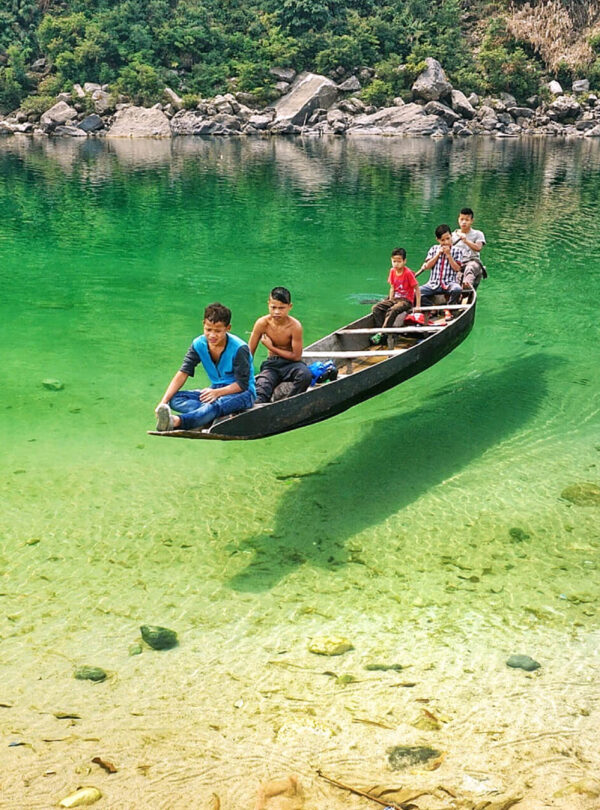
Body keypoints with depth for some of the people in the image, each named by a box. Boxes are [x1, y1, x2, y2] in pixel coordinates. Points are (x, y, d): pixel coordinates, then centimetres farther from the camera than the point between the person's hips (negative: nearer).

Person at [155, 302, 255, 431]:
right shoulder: (198, 344, -5)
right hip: (215, 390, 7)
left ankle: (177, 421, -68)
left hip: (242, 393, -6)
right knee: (175, 399, -18)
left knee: (217, 404, -41)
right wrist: (164, 401, -22)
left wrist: (217, 392, -31)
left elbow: (242, 384, -15)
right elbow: (183, 373, -10)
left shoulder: (239, 348, -19)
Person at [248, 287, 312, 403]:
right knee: (260, 391, -27)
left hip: (290, 363, -2)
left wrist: (271, 347, -10)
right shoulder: (262, 323, -9)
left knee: (305, 375, -34)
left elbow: (296, 356, -13)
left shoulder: (295, 326, -17)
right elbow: (249, 352, -2)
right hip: (271, 365, 2)